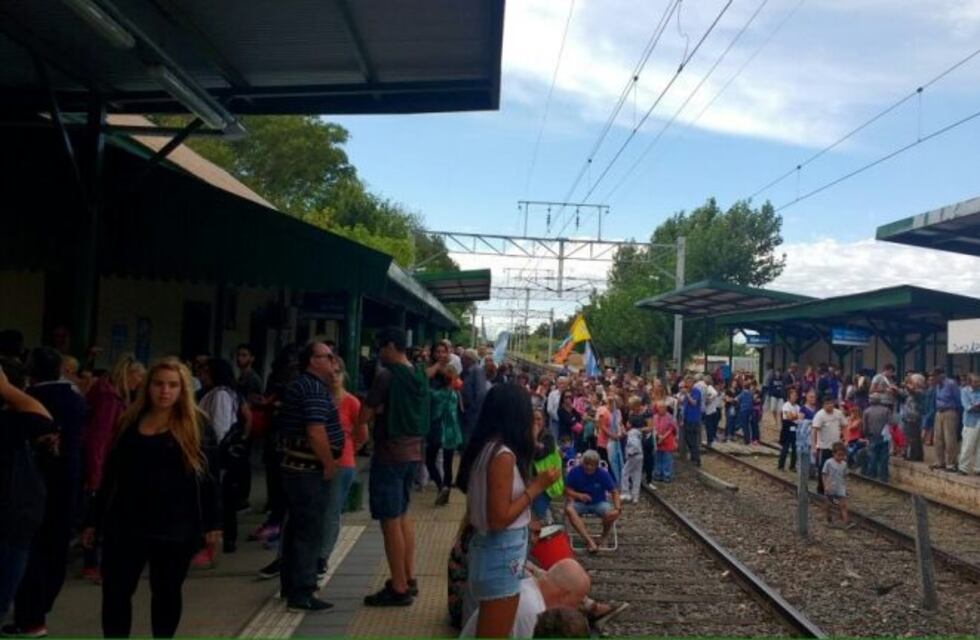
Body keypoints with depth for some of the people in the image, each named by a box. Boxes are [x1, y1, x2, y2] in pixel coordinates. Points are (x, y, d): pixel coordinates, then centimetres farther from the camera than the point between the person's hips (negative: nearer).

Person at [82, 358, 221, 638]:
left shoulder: (197, 426, -3)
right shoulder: (129, 422, 6)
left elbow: (208, 478, -4)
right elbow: (111, 476, 11)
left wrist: (211, 523, -7)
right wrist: (93, 520, 10)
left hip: (176, 527, -2)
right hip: (125, 524, 3)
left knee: (166, 593, 11)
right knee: (115, 593, 3)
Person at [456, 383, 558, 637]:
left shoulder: (485, 447, 5)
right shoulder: (503, 455, -22)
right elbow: (499, 519, -23)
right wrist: (537, 486, -16)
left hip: (491, 548, 9)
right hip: (501, 555, -9)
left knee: (490, 632, 22)